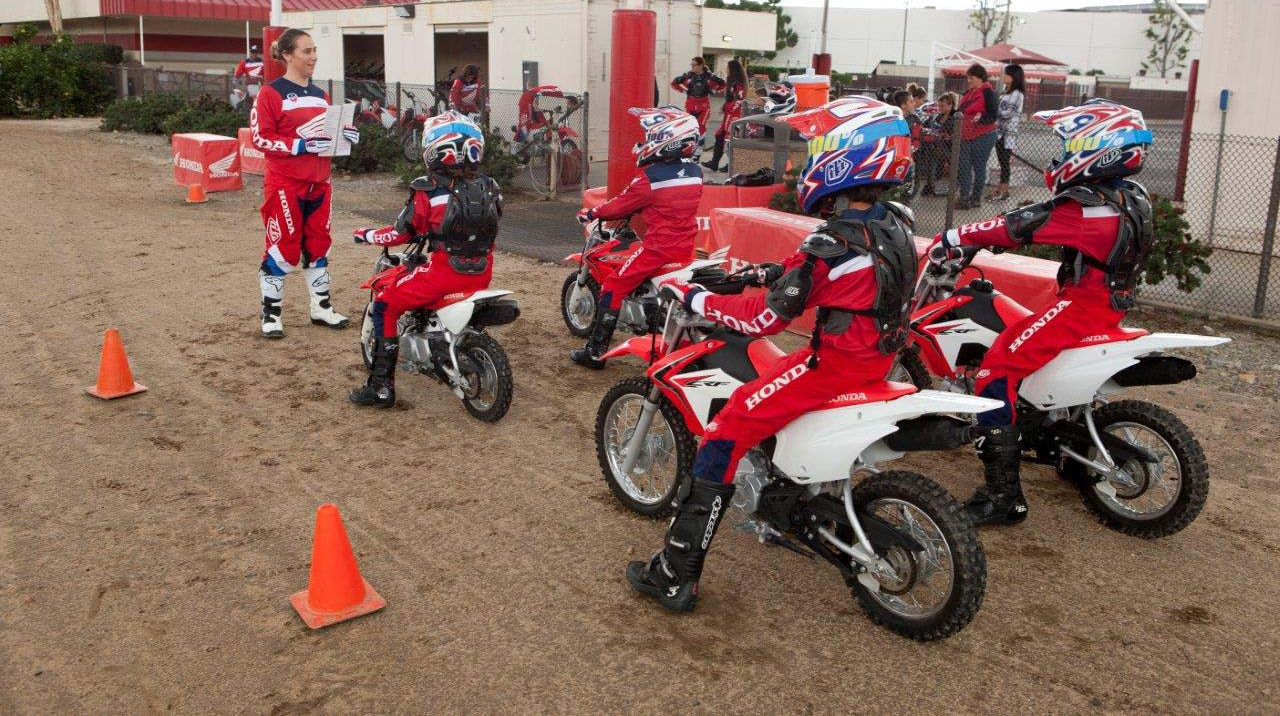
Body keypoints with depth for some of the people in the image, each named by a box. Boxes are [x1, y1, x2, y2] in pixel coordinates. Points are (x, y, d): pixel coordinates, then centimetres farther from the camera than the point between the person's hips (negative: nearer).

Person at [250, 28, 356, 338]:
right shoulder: (271, 93, -8)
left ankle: (321, 307, 23)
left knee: (318, 245, 12)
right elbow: (260, 138, -13)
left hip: (319, 184, 7)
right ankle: (270, 313, 8)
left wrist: (344, 135, 2)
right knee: (282, 248, -3)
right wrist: (299, 145, -23)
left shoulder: (321, 96, 14)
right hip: (285, 185, -7)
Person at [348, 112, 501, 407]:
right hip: (482, 274, 6)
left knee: (385, 306, 6)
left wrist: (368, 234, 13)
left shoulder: (429, 190, -10)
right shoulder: (489, 187, 6)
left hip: (445, 272, -6)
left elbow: (403, 232, -5)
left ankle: (381, 386, 0)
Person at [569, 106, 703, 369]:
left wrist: (592, 213, 12)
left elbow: (622, 204, -5)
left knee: (613, 288, 0)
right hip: (686, 249, 7)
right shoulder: (695, 173, 3)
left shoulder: (650, 178, -17)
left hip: (657, 248, -7)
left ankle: (595, 352, 0)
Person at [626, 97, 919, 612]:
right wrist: (774, 271, 17)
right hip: (880, 357, 9)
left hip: (834, 363, -9)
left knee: (726, 433, -8)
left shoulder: (832, 244, -23)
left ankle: (674, 575, -7)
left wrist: (694, 297, -10)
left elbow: (762, 319, -20)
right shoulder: (896, 225, 3)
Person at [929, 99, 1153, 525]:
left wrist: (954, 237, -15)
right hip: (1110, 303, 10)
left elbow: (1019, 226, -23)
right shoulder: (1130, 198, 7)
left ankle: (1004, 495, -18)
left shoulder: (1090, 207, -22)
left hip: (1079, 306, -10)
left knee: (996, 372, -16)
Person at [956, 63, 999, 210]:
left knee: (979, 167, -2)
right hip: (966, 136, 7)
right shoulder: (968, 93, 15)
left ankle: (976, 198, 5)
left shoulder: (988, 93, -8)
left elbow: (993, 116, -14)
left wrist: (981, 118, -31)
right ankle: (964, 197, 8)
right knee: (964, 167, 4)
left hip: (983, 137, -7)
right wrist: (959, 115, 10)